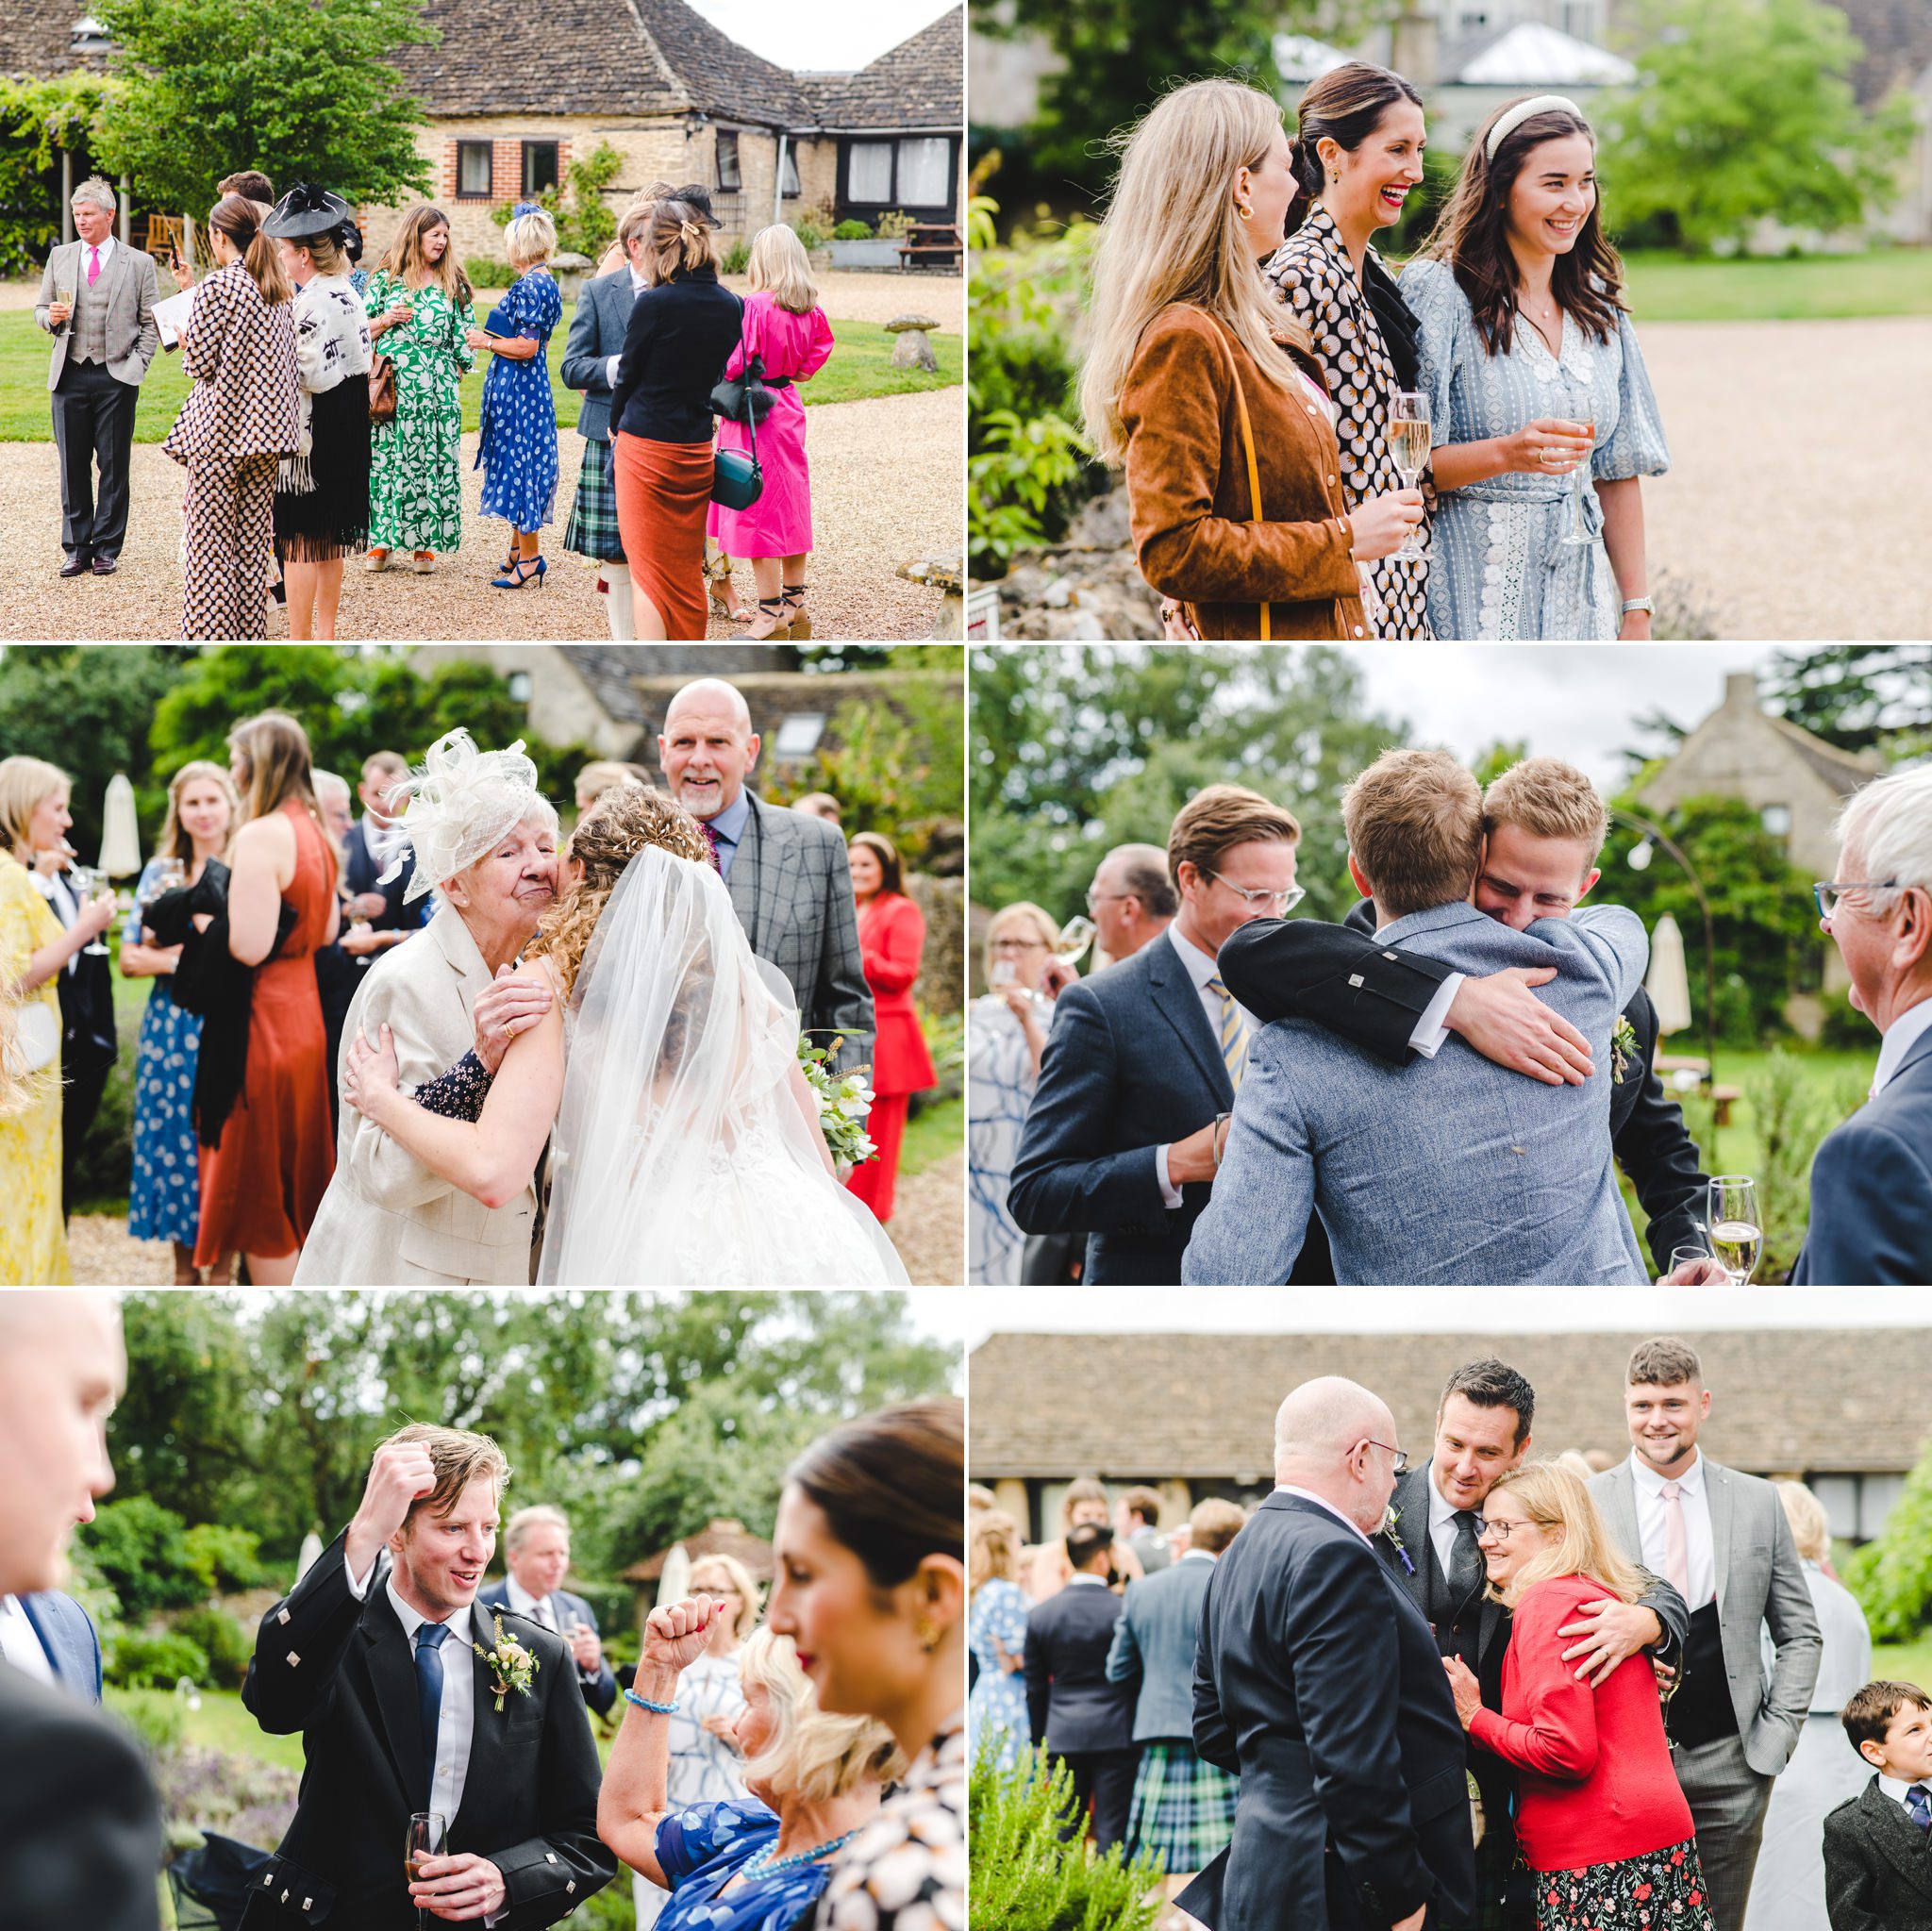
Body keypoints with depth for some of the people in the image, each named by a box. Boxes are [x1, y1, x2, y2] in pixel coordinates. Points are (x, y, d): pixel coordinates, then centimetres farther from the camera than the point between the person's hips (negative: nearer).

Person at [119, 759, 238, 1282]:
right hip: (172, 1027, 3)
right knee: (174, 1139, 4)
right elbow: (131, 958, 5)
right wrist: (176, 959, -11)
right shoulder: (161, 871, 8)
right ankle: (186, 1273, 14)